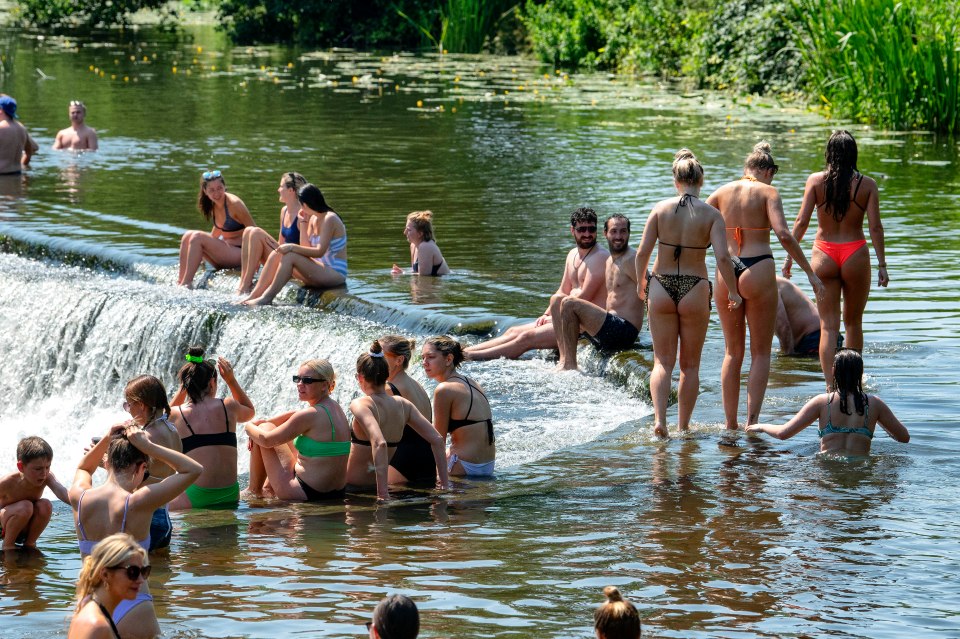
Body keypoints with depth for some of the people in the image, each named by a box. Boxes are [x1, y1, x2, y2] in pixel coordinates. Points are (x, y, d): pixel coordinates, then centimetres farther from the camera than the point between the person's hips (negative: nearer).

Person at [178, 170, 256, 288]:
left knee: (198, 237, -21)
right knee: (188, 236, -4)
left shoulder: (234, 204, -16)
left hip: (240, 254, -8)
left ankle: (187, 283, -21)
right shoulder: (213, 205, 6)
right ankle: (180, 281, -10)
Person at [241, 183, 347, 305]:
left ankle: (266, 299, -22)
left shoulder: (329, 219, -14)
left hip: (336, 273, -8)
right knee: (277, 254, -5)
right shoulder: (313, 219, 12)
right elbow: (306, 248, 5)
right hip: (320, 270, 8)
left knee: (290, 256, -25)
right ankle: (254, 296, -11)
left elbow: (320, 252, -22)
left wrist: (292, 247, -23)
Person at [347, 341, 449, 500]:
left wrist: (383, 492, -34)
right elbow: (437, 440, -1)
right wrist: (443, 482, 4)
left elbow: (379, 444, -33)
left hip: (355, 484, -7)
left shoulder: (360, 405, -18)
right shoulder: (403, 405, 1)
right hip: (377, 485, 7)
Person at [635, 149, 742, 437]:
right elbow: (722, 257, -14)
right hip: (694, 291, -1)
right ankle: (683, 426, 15)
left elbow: (642, 252, -5)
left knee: (663, 362, 8)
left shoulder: (661, 209, -3)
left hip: (661, 288, 1)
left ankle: (659, 419, -12)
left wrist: (640, 283, 12)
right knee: (690, 365, 13)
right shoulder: (711, 214, -6)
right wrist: (733, 292, 0)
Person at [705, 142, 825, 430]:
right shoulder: (767, 192, -2)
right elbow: (783, 235, -15)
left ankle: (731, 423, 15)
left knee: (732, 352, 16)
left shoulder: (723, 191, 8)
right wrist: (810, 273, -12)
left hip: (726, 273, 3)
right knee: (761, 352, 7)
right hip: (758, 271, -3)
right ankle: (752, 421, -3)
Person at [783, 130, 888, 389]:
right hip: (855, 255, 0)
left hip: (824, 255, 0)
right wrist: (882, 265, -3)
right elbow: (875, 227, -7)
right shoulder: (867, 185, -2)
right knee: (853, 322, 17)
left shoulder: (815, 181, -2)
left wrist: (790, 257, 1)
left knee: (828, 326, 2)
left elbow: (801, 221, -6)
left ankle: (830, 385, -10)